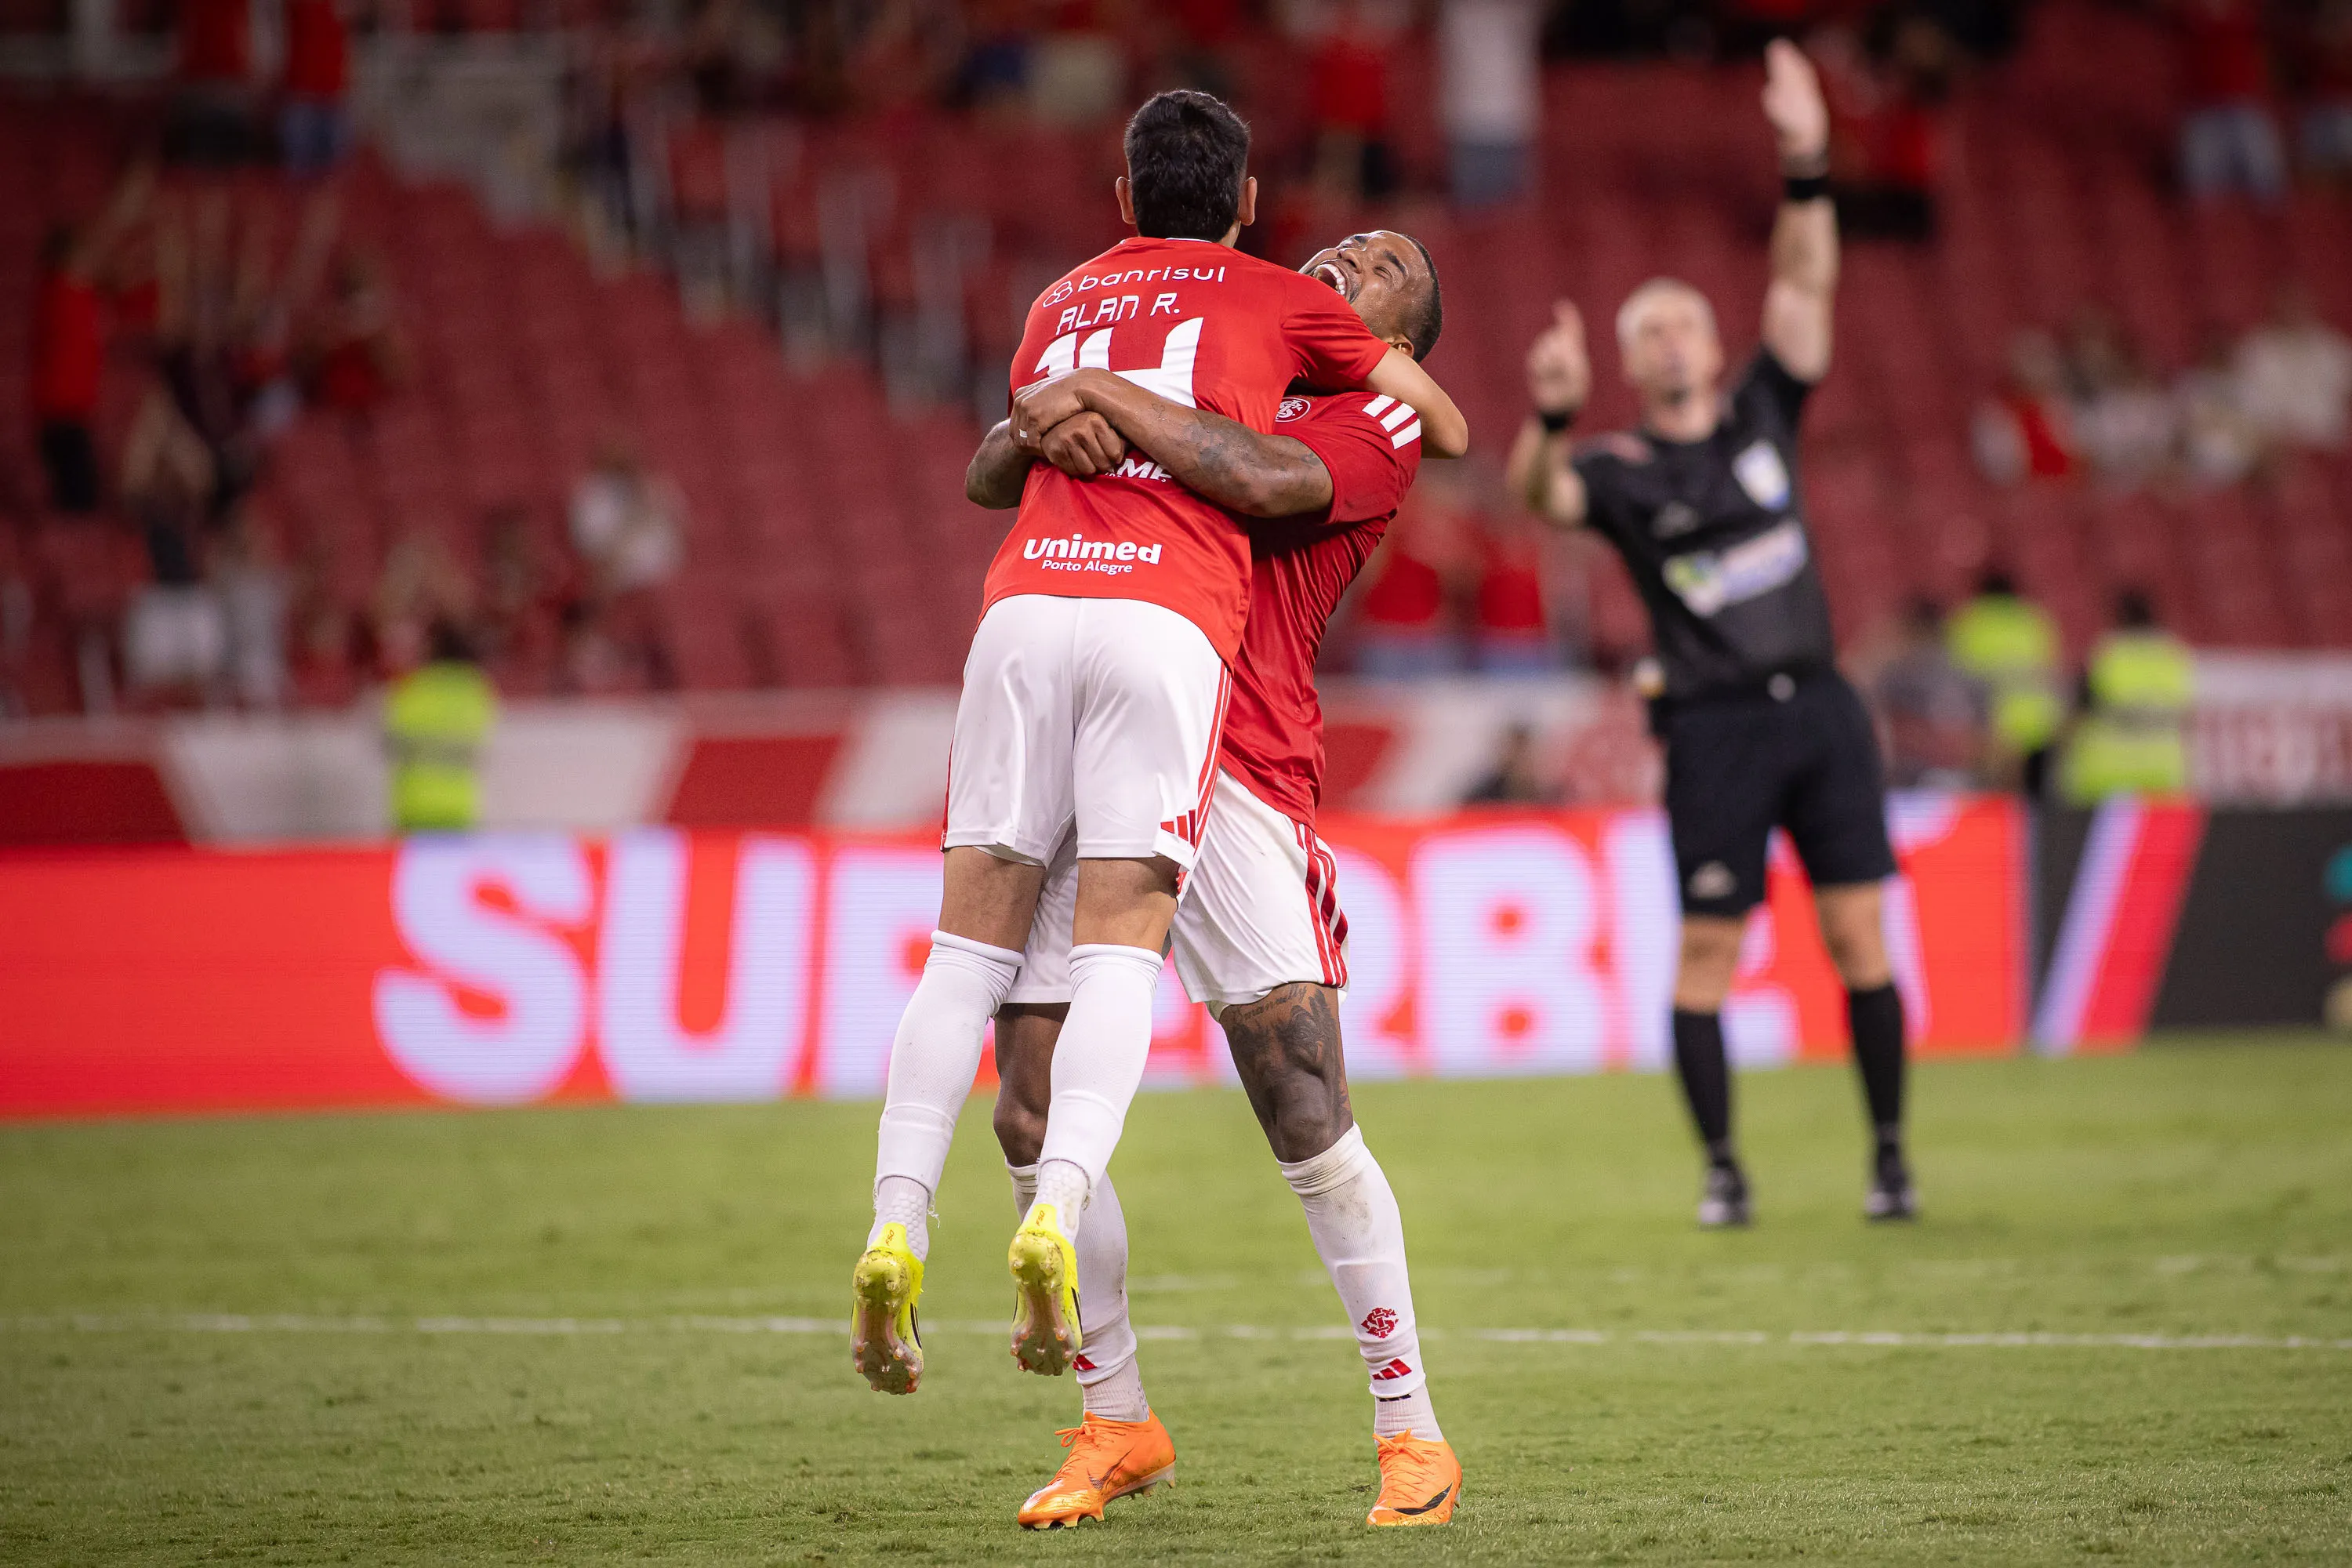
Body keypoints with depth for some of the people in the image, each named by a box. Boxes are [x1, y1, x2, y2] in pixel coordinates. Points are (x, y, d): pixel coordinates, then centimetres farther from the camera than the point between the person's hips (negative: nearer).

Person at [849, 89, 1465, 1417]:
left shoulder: (1058, 302, 28)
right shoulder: (1279, 301, 20)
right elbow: (1446, 429, 29)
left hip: (1025, 601, 3)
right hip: (1169, 618, -3)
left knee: (973, 945, 2)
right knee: (1120, 950, -7)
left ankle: (898, 1229, -13)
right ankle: (1054, 1221, -28)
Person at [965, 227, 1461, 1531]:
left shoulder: (1375, 418, 9)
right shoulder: (1188, 387, 25)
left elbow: (1271, 482, -14)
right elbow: (987, 480, 17)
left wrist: (1111, 398, -10)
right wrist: (1045, 428, -5)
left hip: (1235, 771, -5)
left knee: (1306, 1117, -11)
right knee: (1032, 1118, 0)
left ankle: (1410, 1432, 1)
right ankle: (1116, 1424, 15)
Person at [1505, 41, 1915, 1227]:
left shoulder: (1762, 415, 10)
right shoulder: (1621, 472, 0)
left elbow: (1804, 285, 0)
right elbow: (1545, 494, -22)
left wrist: (1805, 170, -15)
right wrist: (1552, 417, -43)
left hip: (1818, 705, 3)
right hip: (1715, 727, -3)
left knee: (1859, 931, 0)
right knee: (1708, 948, -3)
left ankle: (1889, 1152, 9)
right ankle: (1723, 1166, 7)